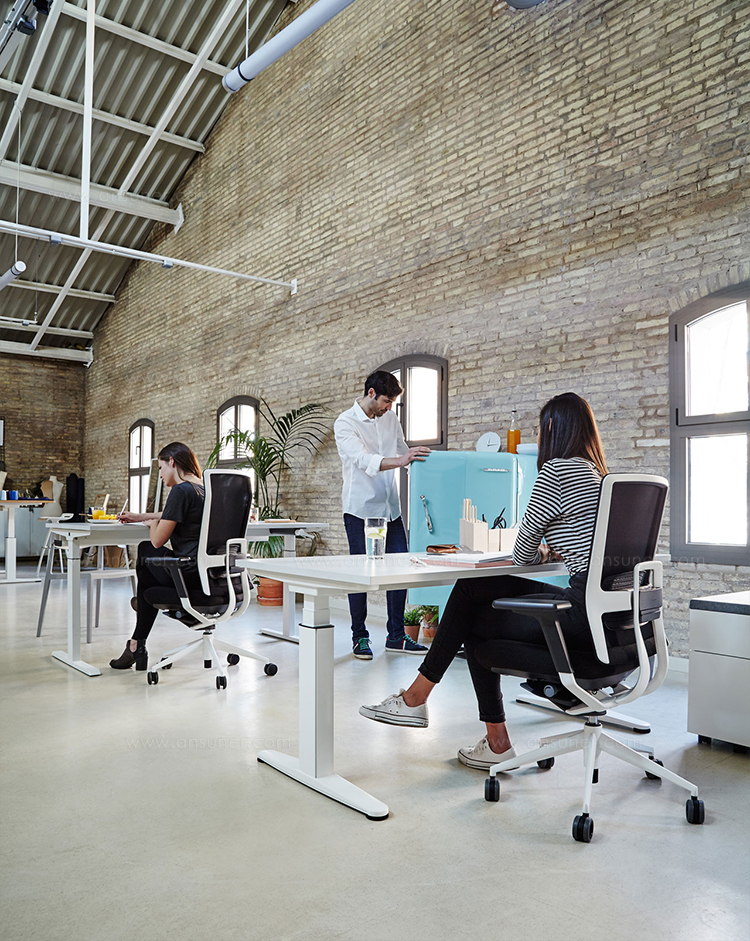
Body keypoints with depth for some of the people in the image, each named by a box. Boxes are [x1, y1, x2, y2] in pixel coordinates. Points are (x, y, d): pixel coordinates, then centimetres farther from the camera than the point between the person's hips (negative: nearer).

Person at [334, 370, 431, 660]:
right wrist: (399, 460, -37)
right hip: (360, 508, -5)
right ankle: (360, 637, 12)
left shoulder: (390, 419, 10)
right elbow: (364, 460, -23)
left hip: (390, 506, 6)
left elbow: (404, 453, 21)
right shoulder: (345, 423, -8)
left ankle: (396, 636, 13)